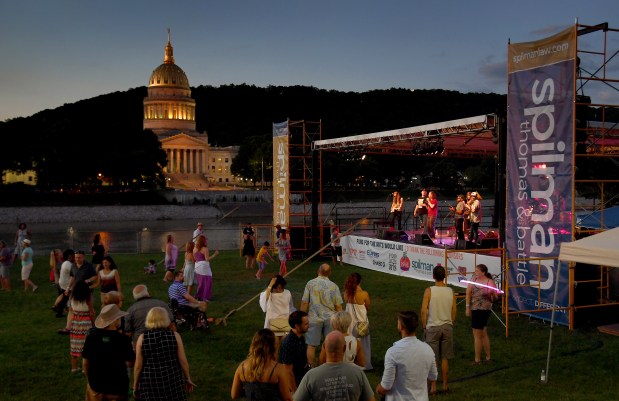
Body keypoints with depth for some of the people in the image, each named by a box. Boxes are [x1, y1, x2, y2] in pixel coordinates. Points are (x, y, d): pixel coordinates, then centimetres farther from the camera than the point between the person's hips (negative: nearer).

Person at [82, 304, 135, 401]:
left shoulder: (91, 336, -9)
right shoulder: (123, 339, -17)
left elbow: (85, 363, -2)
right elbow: (129, 363, -14)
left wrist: (90, 379, 14)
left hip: (95, 386, 3)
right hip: (118, 389, -2)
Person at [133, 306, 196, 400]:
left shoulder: (142, 338, -6)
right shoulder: (175, 335, -5)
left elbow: (138, 366, -4)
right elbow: (183, 361, -3)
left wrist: (135, 386, 8)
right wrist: (188, 378, 10)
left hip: (149, 383, 0)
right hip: (173, 381, 0)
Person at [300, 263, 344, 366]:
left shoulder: (310, 283, -7)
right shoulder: (334, 286, -4)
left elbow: (304, 303, -5)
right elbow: (338, 306, -1)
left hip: (314, 319, -1)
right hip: (330, 318, 1)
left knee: (312, 345, 8)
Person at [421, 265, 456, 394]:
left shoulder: (429, 291, -10)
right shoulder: (450, 291, 0)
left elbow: (423, 311, -12)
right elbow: (454, 311, 5)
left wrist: (424, 326, 0)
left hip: (433, 327, -3)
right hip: (447, 327, 3)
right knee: (445, 358, 12)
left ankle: (433, 387, 6)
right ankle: (445, 385, 19)